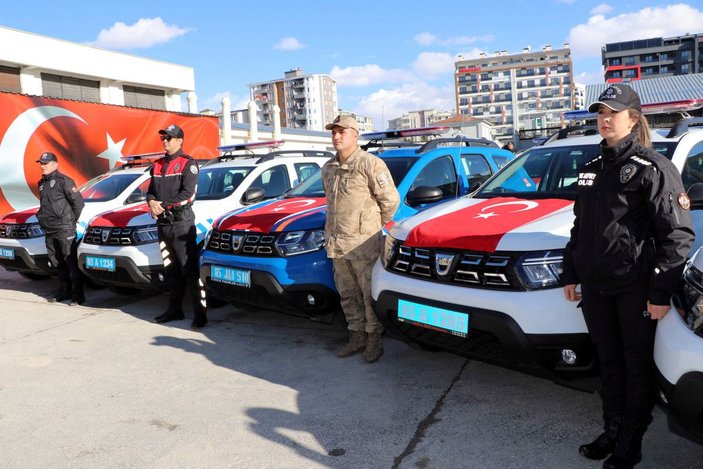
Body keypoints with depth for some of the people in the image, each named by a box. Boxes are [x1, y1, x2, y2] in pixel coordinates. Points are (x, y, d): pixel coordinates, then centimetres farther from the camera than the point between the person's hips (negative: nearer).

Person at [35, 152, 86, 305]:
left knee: (71, 262, -8)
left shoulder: (64, 181, -8)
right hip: (49, 230, 8)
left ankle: (78, 295, -6)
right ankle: (64, 291, 22)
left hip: (64, 229, -8)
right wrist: (43, 217, 15)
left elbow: (79, 202, -10)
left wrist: (71, 221, -5)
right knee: (57, 263, 12)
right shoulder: (42, 183, 17)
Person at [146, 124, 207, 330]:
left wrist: (163, 205, -14)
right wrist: (152, 202, -5)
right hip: (163, 223, 7)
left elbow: (187, 193, -14)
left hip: (181, 222, -7)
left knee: (190, 269, -10)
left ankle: (200, 313, -8)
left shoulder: (187, 164, -4)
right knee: (171, 270, 12)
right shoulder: (158, 165, 18)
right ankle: (175, 309, 21)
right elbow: (151, 190, 17)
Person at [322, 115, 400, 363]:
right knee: (348, 295, 14)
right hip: (337, 244, 8)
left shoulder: (371, 164, -9)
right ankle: (357, 336, 27)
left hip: (363, 243, -7)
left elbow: (391, 200, -8)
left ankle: (374, 340, 12)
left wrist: (376, 226, 3)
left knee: (371, 294, 0)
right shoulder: (328, 168, 15)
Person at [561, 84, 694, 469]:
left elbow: (678, 234, -13)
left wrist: (661, 292, -16)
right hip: (594, 285, 6)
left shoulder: (652, 168, -9)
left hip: (635, 287, -6)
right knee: (609, 363, 16)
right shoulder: (591, 169, 12)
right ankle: (612, 432, 31)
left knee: (637, 366, 8)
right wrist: (570, 275, 15)